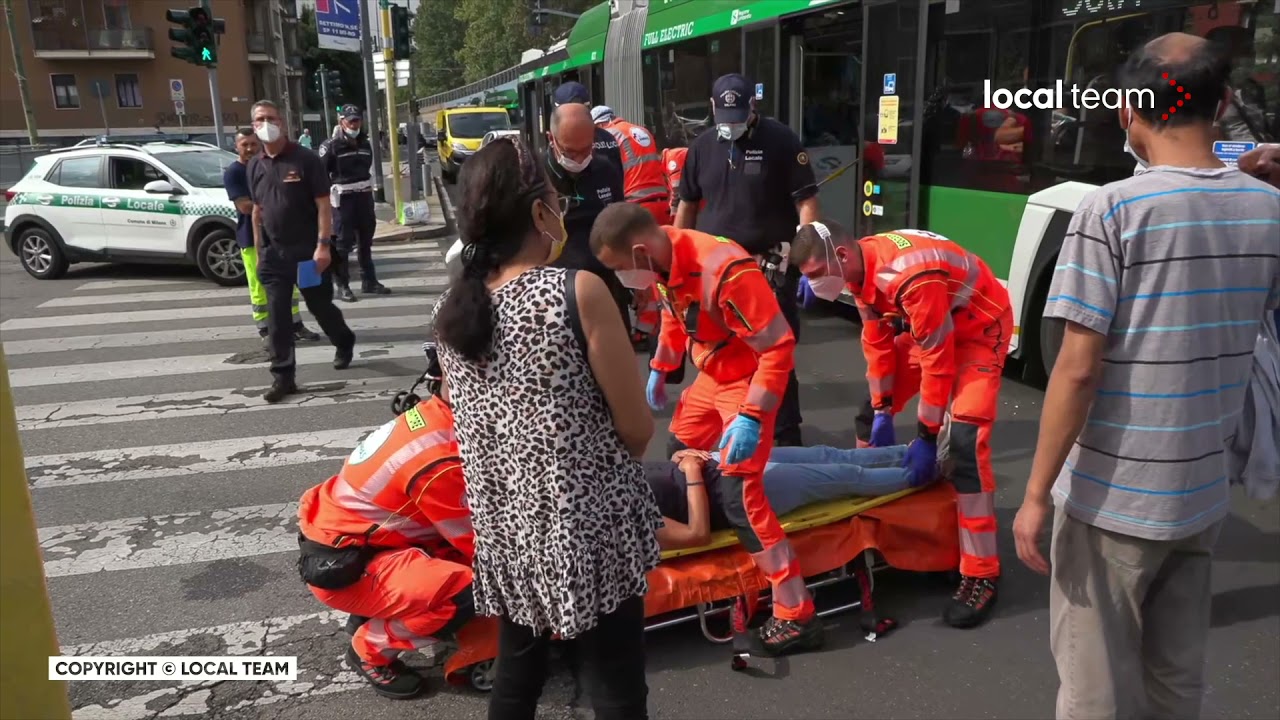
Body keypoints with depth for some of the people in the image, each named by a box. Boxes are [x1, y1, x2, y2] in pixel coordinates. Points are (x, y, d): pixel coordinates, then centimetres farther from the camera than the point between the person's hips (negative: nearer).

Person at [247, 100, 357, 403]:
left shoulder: (306, 159, -7)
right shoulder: (255, 165, 9)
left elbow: (323, 205, -10)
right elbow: (257, 209, 15)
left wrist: (323, 245, -18)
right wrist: (259, 249, 12)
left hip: (307, 250, -4)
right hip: (273, 253, 4)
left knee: (320, 306, 10)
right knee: (276, 318, 1)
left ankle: (345, 344, 38)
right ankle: (283, 377, 7)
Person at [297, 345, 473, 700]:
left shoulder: (430, 415, -3)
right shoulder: (440, 464, -29)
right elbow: (479, 543, -15)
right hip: (337, 567, -9)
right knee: (464, 593, -25)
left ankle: (371, 613, 16)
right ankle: (370, 649, 0)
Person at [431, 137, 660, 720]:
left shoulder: (450, 312, -1)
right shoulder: (580, 291, -17)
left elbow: (470, 424, 10)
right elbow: (637, 429, -13)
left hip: (505, 531, 6)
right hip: (590, 530, -5)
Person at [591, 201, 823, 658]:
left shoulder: (726, 271, -33)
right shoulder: (663, 259, -7)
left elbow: (778, 346, -28)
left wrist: (752, 417, -31)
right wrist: (659, 371, 18)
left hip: (748, 381, -9)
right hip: (710, 376, 9)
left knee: (738, 495, -14)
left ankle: (797, 615, -9)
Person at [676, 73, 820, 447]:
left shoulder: (781, 140, -4)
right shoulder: (702, 147, 9)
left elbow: (806, 200, -6)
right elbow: (687, 204, 17)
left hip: (771, 267, -4)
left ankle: (785, 435, 10)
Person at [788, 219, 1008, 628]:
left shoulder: (910, 275, -36)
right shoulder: (861, 268, -11)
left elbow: (937, 358, -30)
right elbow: (877, 340, -1)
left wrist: (926, 436, -21)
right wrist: (883, 411, 0)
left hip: (979, 326, -8)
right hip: (925, 324, 8)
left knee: (965, 440, -19)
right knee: (870, 405, 10)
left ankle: (980, 574, -13)